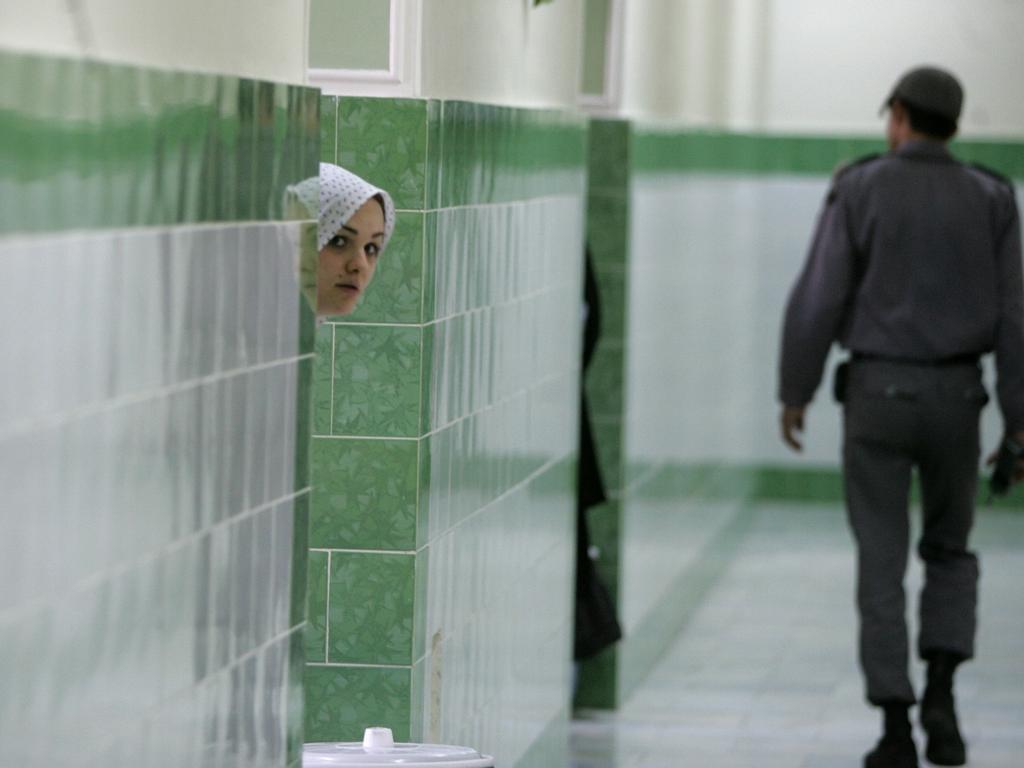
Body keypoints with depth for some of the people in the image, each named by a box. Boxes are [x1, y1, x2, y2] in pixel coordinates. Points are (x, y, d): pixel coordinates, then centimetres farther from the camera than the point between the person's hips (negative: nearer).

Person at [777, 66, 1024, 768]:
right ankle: (940, 694, 1)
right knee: (950, 551, 19)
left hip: (878, 392, -2)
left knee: (882, 562, 4)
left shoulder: (860, 189, -5)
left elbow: (819, 297, -8)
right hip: (956, 394, 2)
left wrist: (795, 391, 2)